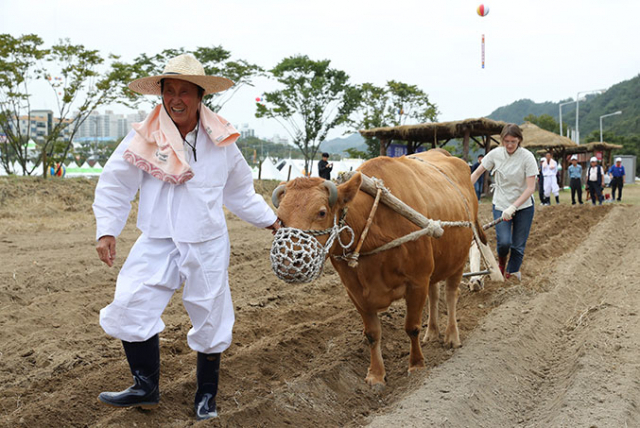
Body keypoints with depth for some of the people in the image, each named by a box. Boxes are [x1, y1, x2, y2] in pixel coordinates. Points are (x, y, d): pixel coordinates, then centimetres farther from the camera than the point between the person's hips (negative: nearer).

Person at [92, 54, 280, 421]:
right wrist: (107, 230, -7)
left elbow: (240, 191, 15)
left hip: (208, 245, 1)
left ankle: (206, 395, 30)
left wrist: (269, 220, 17)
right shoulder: (143, 139, -6)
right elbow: (115, 186, 2)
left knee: (211, 318, 7)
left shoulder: (221, 142, 0)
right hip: (157, 243, 0)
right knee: (131, 308, -10)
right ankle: (146, 389, 12)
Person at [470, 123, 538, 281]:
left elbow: (531, 188, -17)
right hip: (500, 205, 1)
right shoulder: (495, 154, -7)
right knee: (504, 242, -15)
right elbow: (477, 173, 5)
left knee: (518, 246, 3)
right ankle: (502, 261, 19)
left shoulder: (527, 157, -14)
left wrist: (512, 208, -25)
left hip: (524, 206, -1)